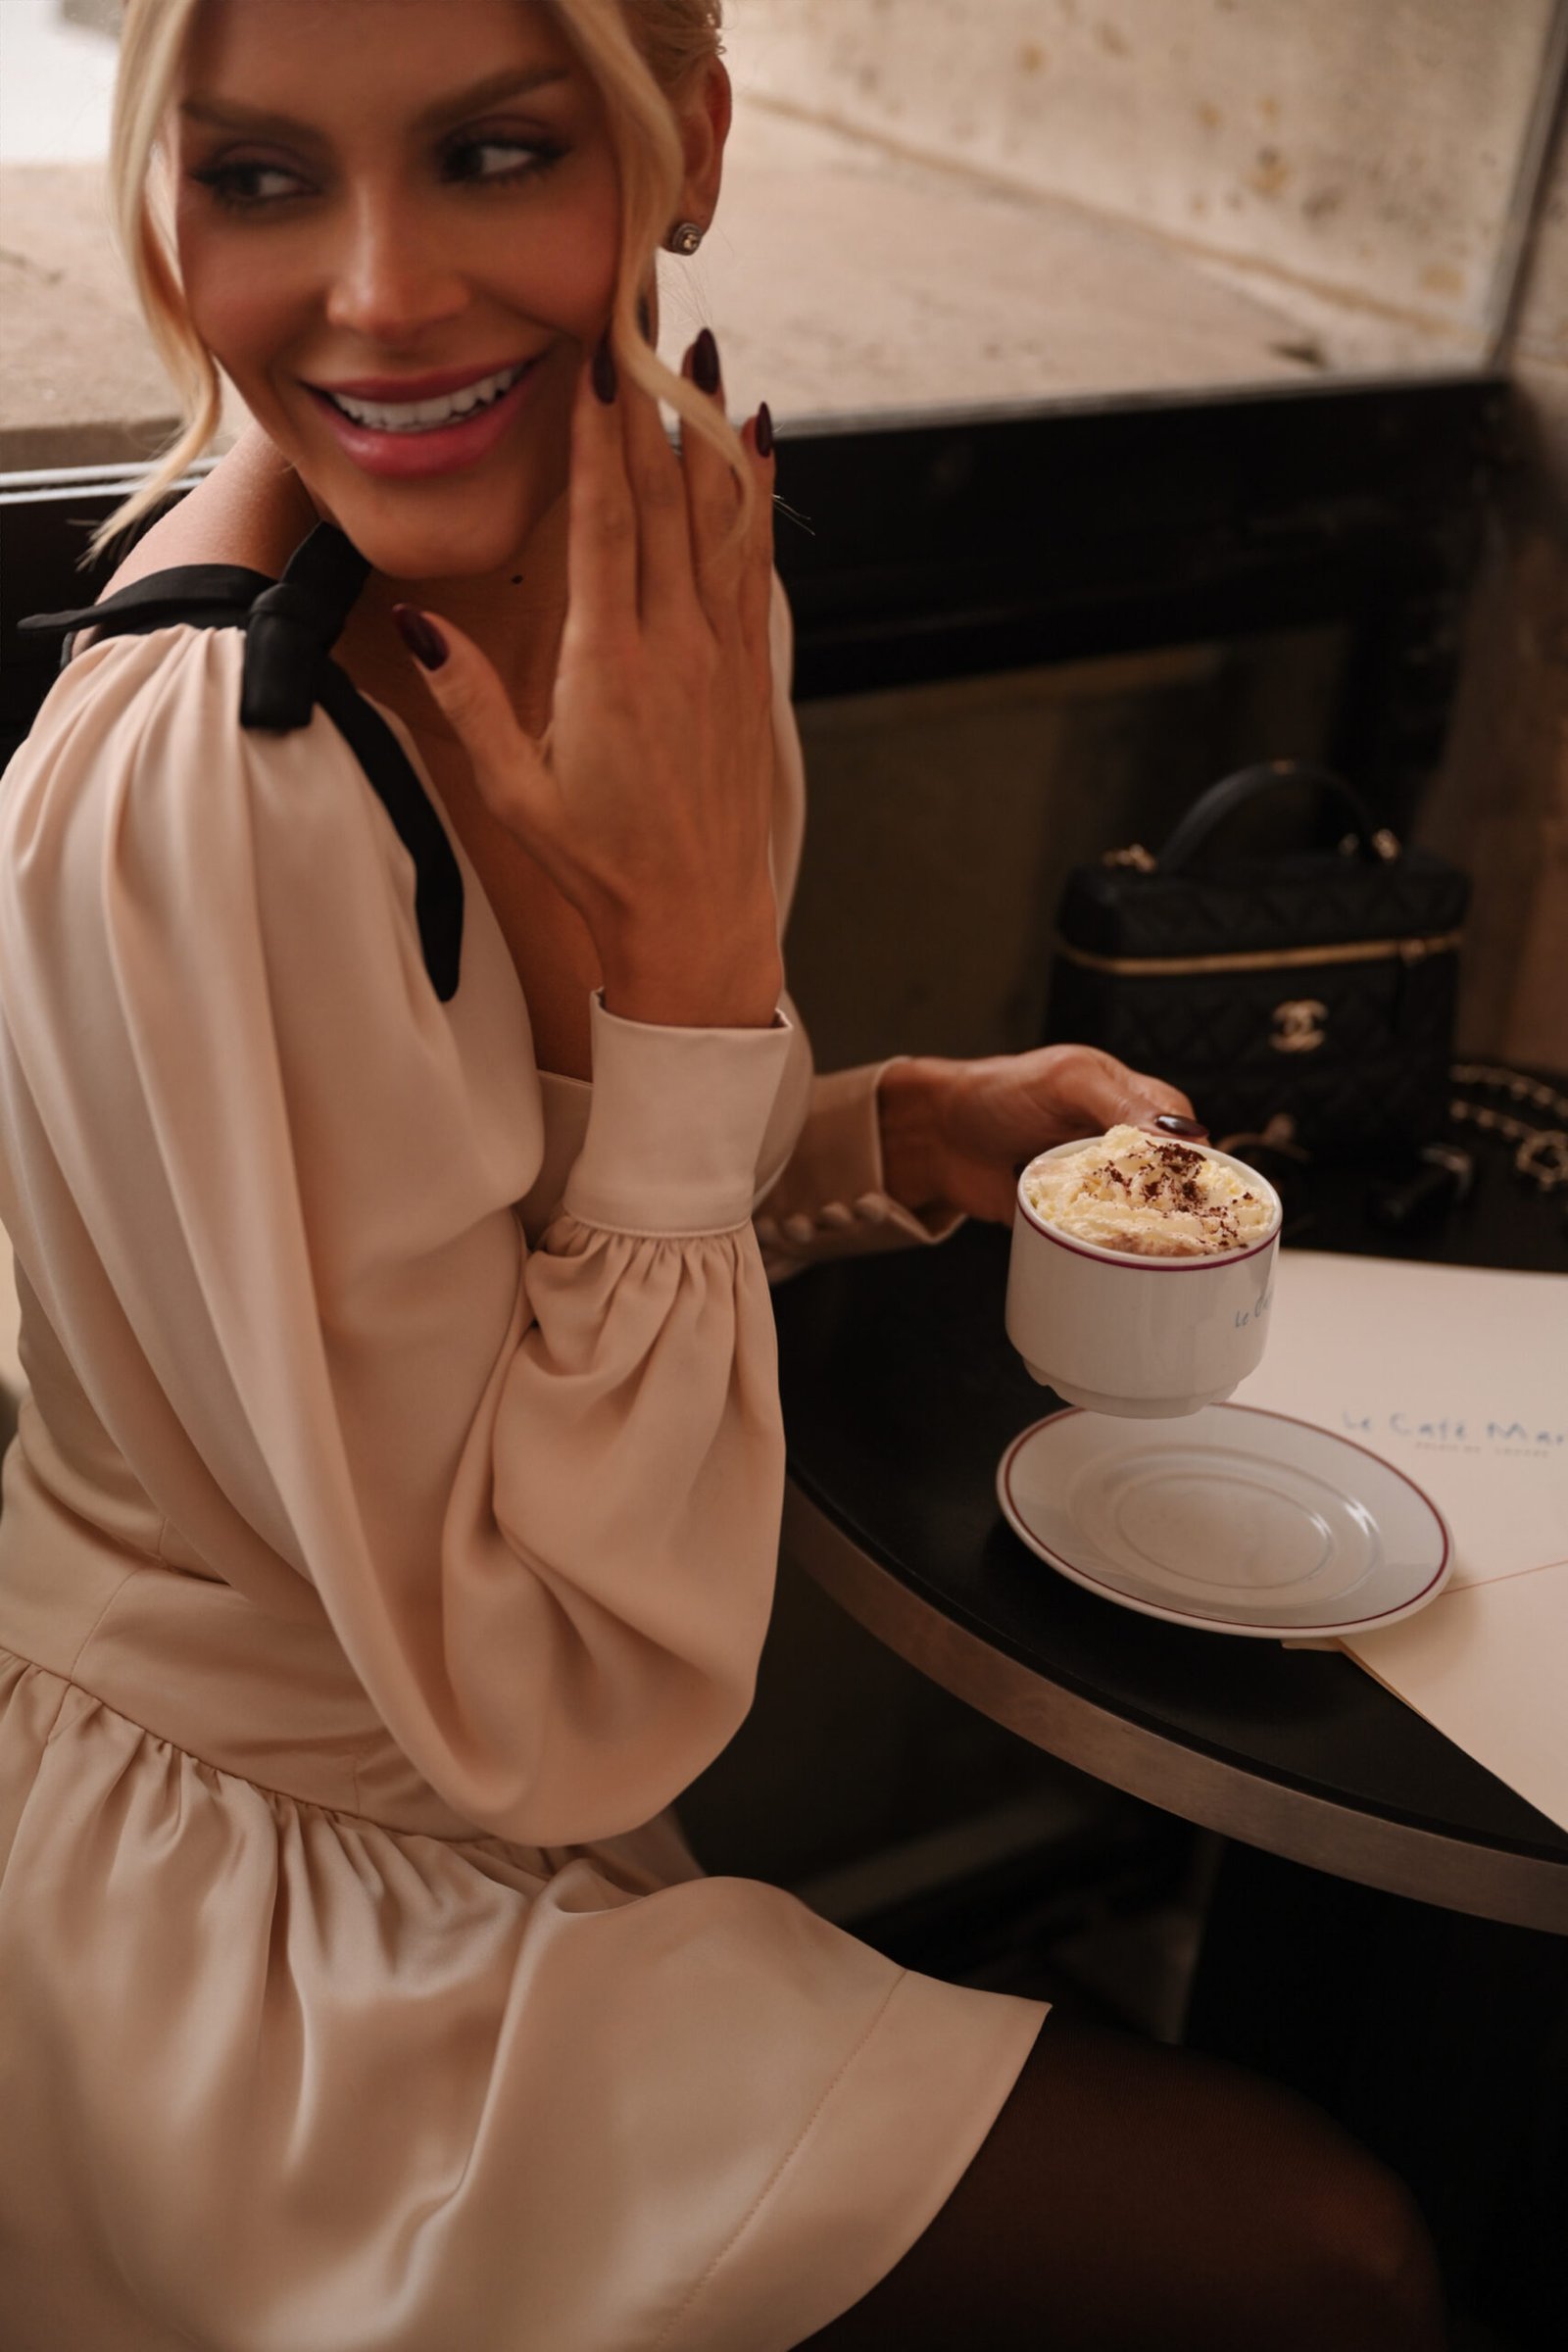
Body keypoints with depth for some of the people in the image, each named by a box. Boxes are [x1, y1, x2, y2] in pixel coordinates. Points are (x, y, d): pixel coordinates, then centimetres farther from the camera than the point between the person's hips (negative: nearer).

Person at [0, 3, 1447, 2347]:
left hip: (501, 1821, 7)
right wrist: (697, 949, -29)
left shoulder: (650, 583, -4)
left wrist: (916, 1129, -6)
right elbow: (560, 1693, -26)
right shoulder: (190, 790, -30)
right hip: (268, 1956, -7)